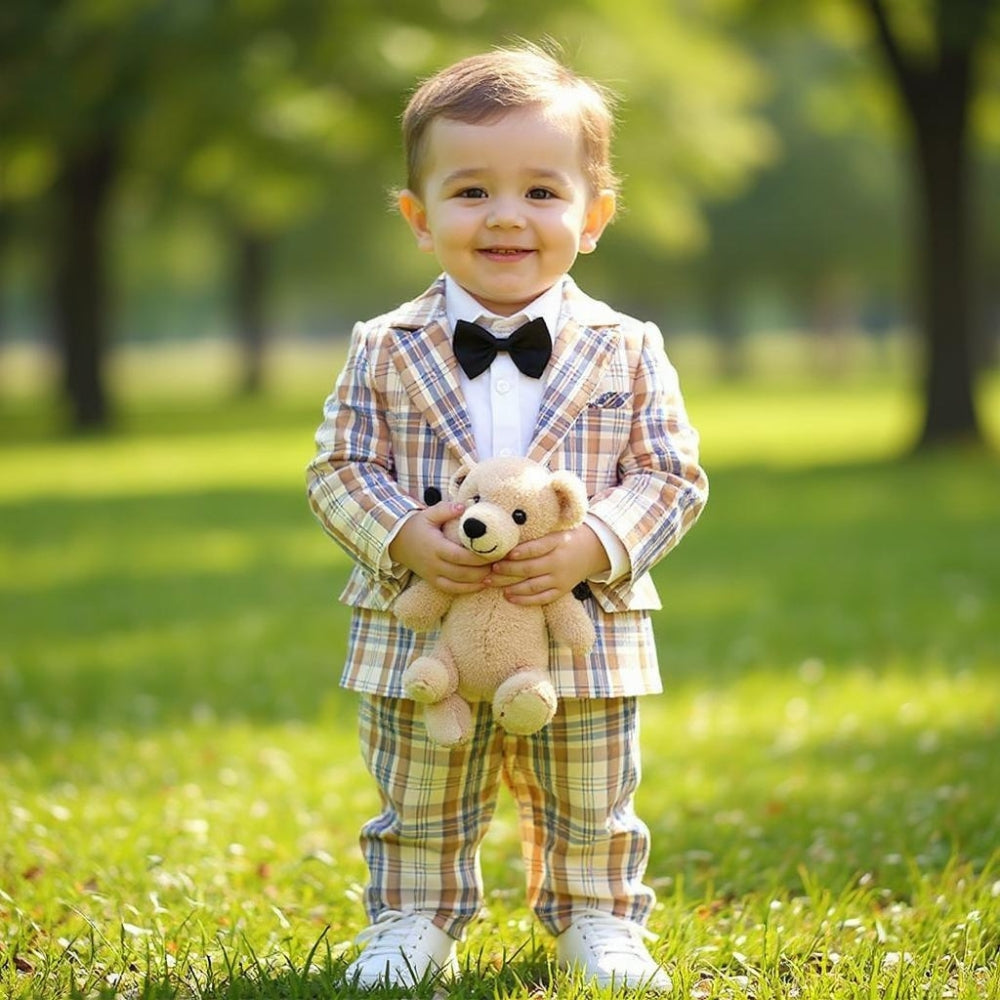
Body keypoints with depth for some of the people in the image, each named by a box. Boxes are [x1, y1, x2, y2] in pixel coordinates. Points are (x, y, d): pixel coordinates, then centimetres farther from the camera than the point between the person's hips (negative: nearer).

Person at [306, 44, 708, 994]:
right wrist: (406, 535, -22)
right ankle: (414, 919, 34)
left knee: (591, 813, 17)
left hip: (584, 636, 0)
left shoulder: (626, 352, -5)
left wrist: (591, 547, -21)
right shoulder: (386, 352, -5)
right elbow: (339, 470, -4)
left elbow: (671, 478, -5)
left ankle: (597, 916, 37)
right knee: (419, 809, 15)